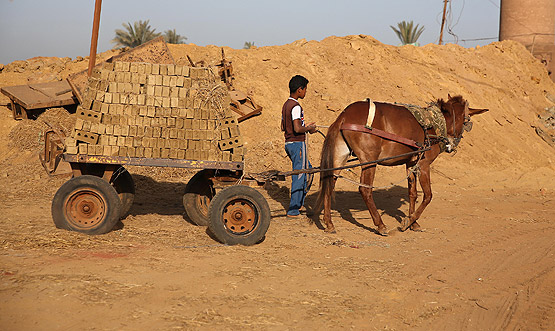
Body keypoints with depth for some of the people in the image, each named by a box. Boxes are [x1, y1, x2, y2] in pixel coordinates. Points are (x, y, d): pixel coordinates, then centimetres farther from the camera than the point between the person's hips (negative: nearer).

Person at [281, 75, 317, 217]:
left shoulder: (286, 105, 12)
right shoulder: (296, 107, -17)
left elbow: (283, 127, 19)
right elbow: (297, 128, -26)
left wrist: (305, 126, 18)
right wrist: (309, 128, -7)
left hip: (289, 143, 10)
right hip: (298, 144, -10)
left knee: (308, 170, 21)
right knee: (299, 177, -2)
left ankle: (299, 203, 24)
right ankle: (293, 210, 3)